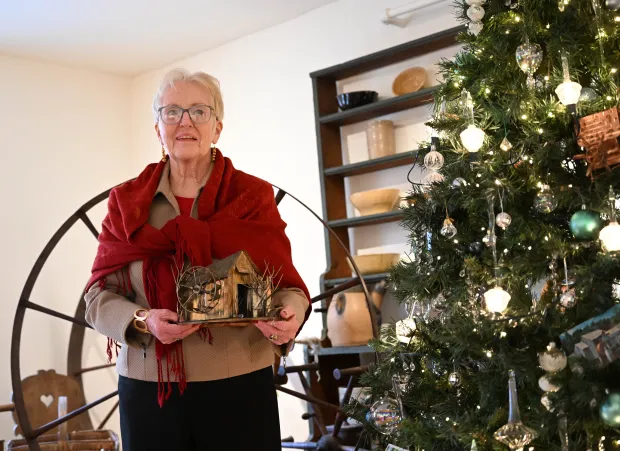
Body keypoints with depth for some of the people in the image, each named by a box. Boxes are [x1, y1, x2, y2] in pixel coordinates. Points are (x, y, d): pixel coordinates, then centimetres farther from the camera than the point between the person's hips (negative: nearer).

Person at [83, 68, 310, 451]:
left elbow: (285, 282, 1)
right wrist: (141, 320, -16)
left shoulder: (253, 196, 2)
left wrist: (291, 315, -22)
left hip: (240, 385, -1)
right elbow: (98, 294, 4)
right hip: (149, 389, 1)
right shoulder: (127, 202, 6)